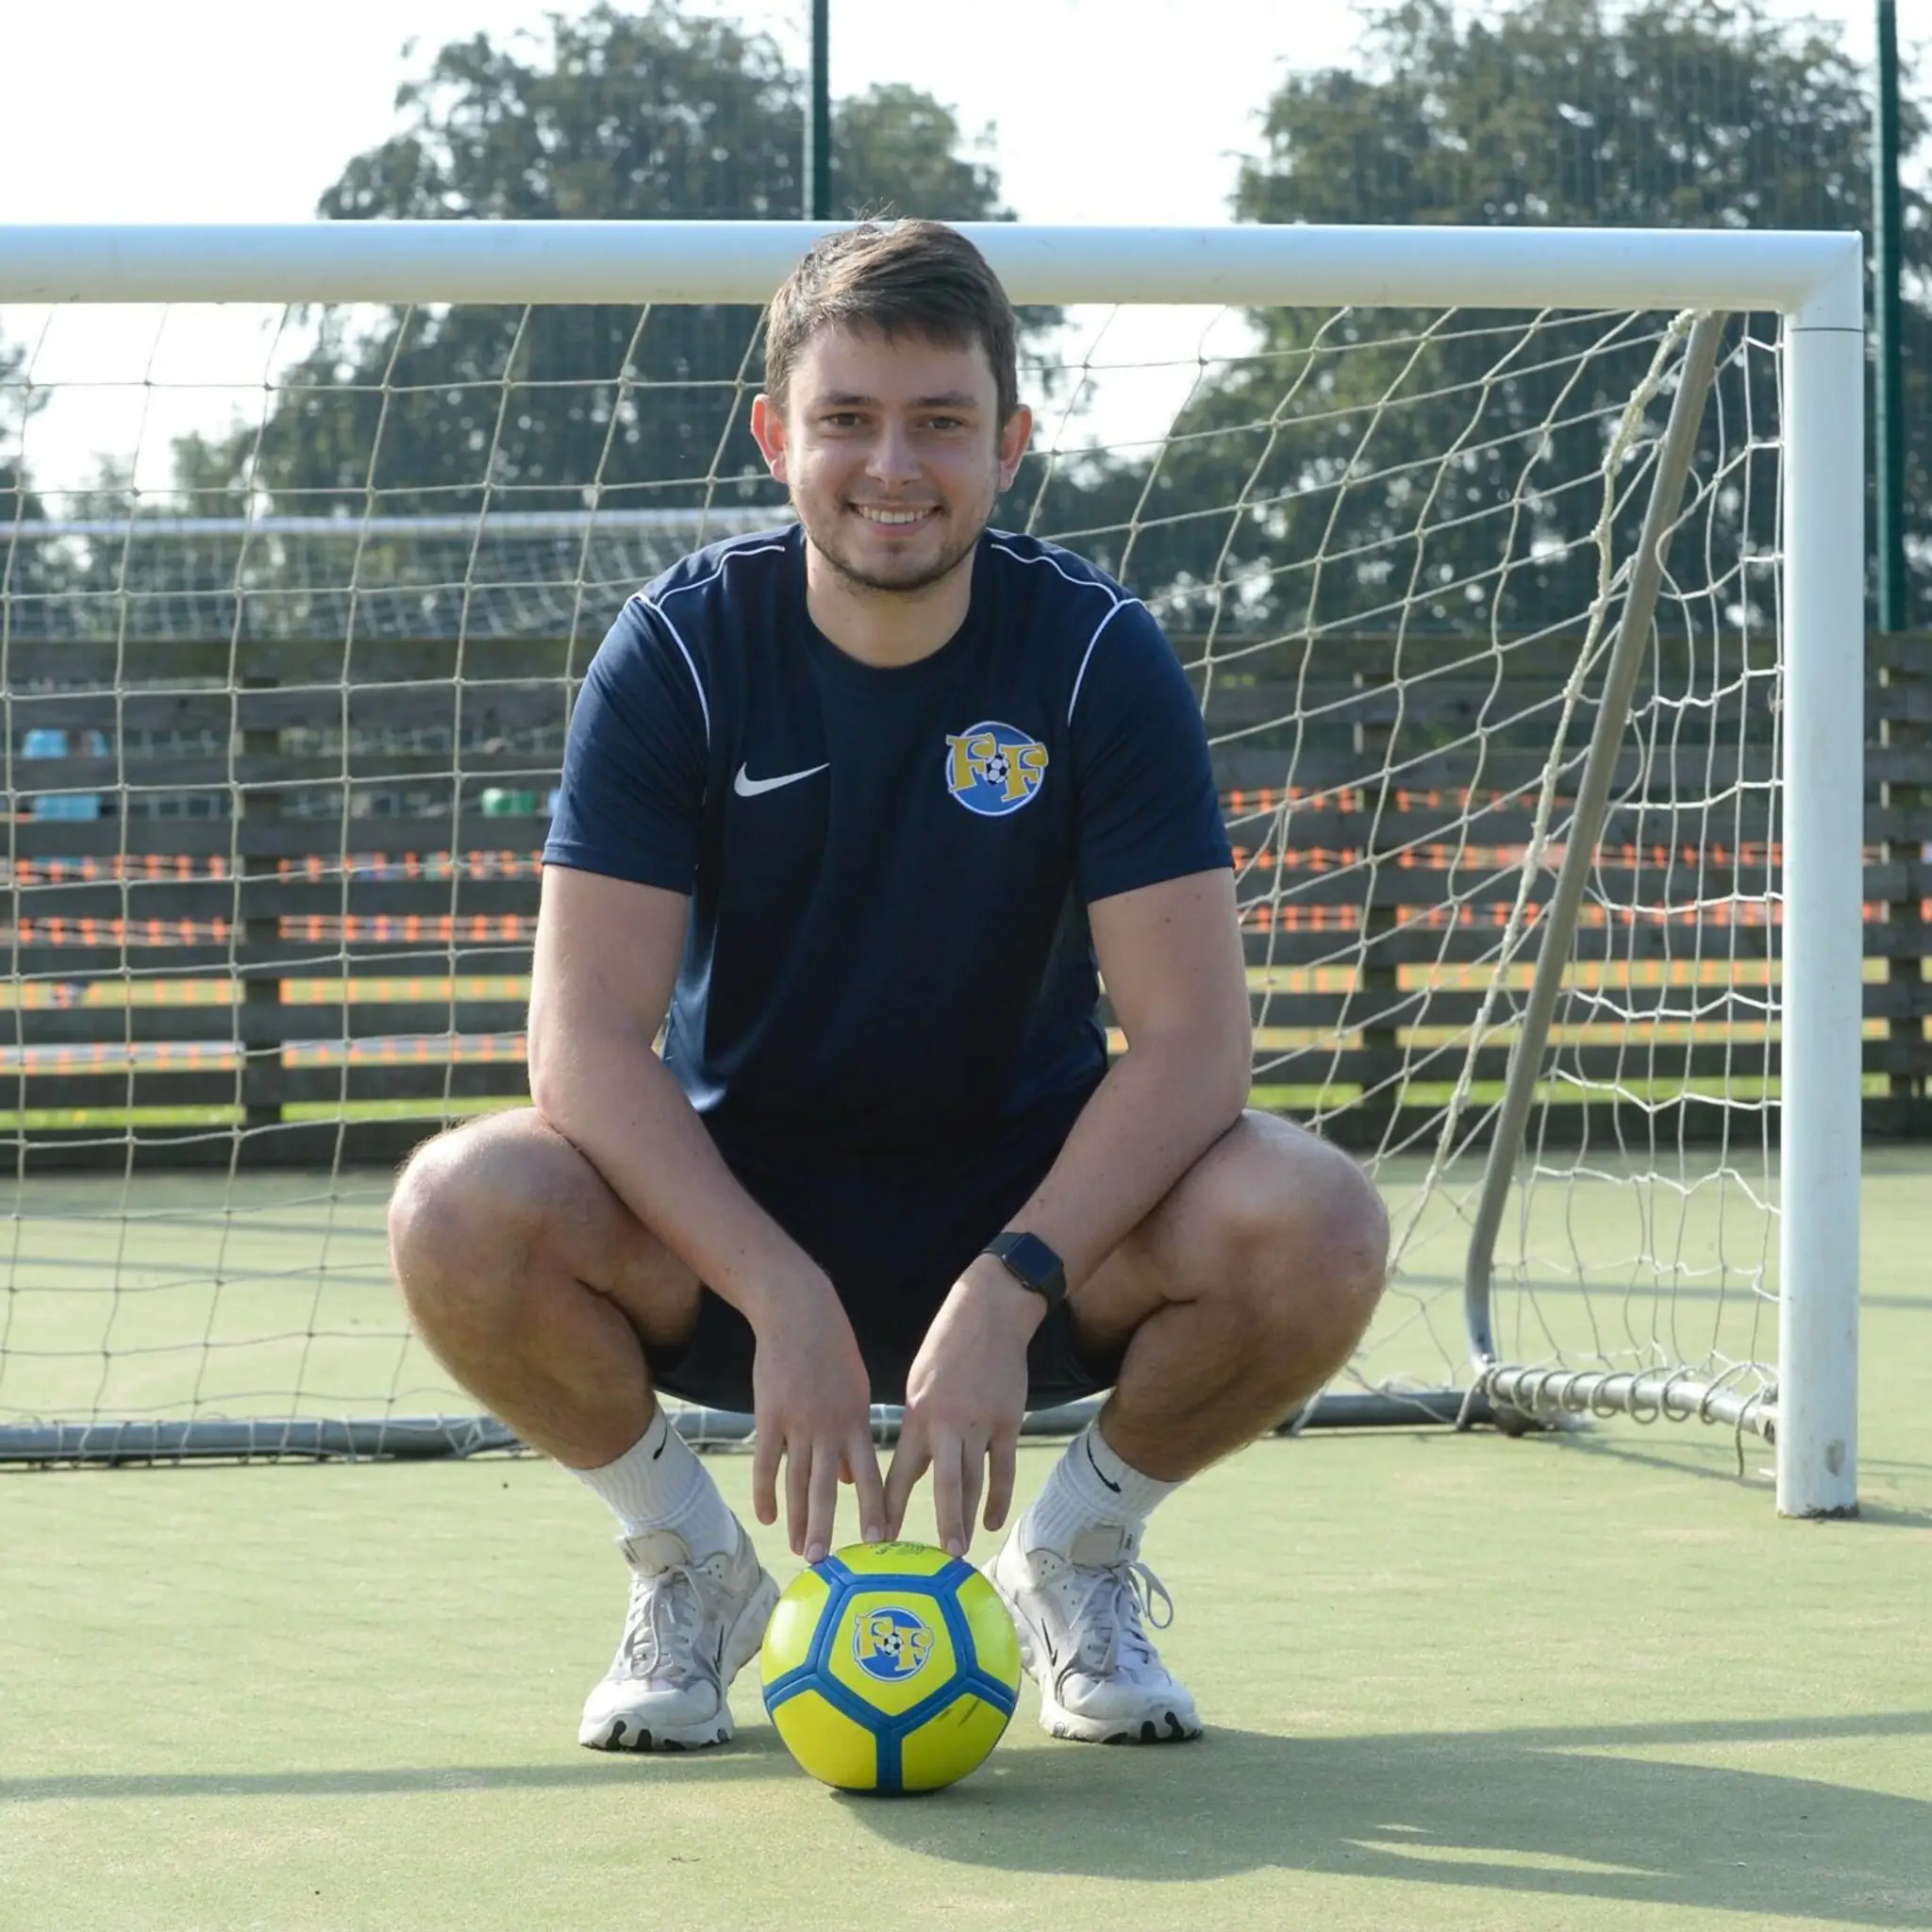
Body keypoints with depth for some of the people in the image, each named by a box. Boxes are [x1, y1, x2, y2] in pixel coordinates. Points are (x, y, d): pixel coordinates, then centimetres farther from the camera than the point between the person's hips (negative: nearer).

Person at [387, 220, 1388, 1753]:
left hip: (1035, 1201, 0)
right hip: (731, 1211, 0)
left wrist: (1005, 1291, -33)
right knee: (463, 1211, -31)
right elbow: (586, 1035, -18)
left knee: (1314, 1228, -29)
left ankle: (1081, 1551, 3)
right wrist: (784, 1297, -32)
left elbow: (1192, 1035, -18)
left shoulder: (1098, 655, -11)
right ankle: (688, 1564, 1)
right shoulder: (680, 651, -11)